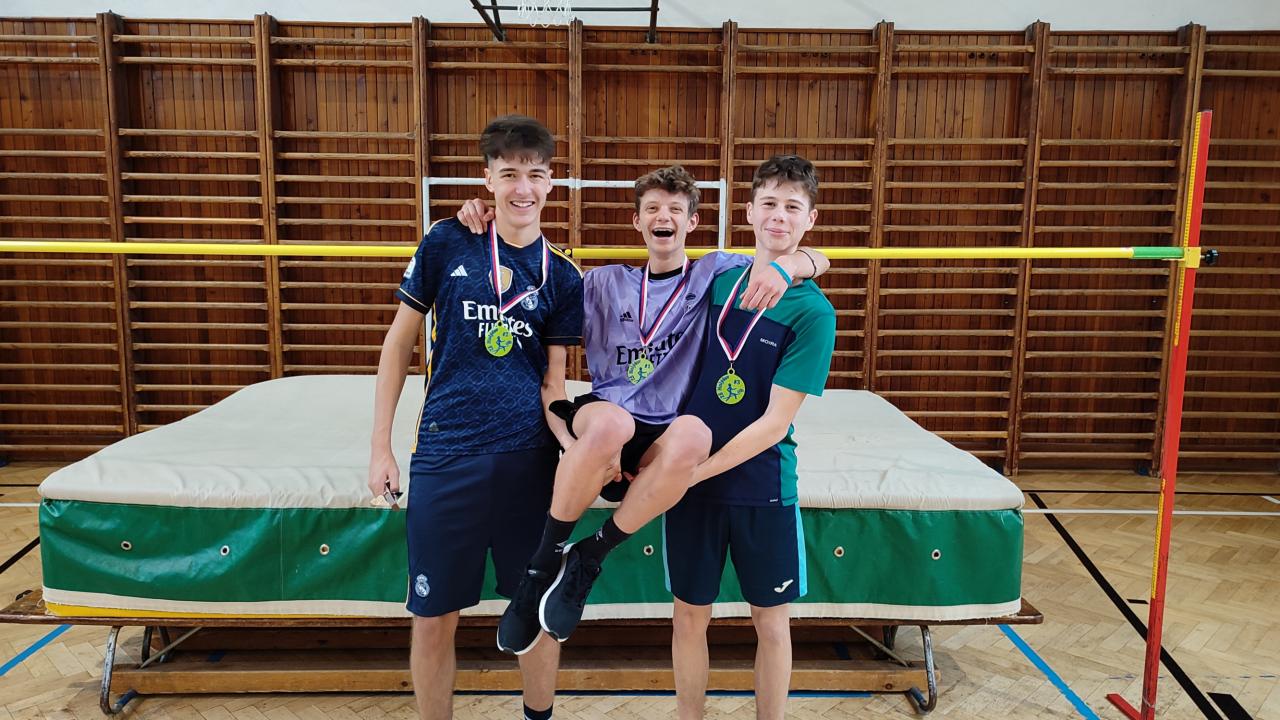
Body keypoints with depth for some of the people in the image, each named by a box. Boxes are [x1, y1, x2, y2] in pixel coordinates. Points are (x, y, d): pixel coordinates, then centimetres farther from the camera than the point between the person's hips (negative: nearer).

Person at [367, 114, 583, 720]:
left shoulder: (563, 277, 3)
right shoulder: (447, 243, 0)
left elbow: (553, 384, 4)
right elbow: (399, 340, 5)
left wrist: (577, 445, -16)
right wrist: (380, 445, 1)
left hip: (531, 458, 1)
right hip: (446, 454, -1)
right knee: (434, 619, 7)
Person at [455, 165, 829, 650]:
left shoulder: (715, 273, 12)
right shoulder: (606, 282, 17)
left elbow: (815, 261, 7)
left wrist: (781, 266, -17)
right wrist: (485, 227, 8)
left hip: (661, 442, 0)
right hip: (598, 424, 0)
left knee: (693, 433, -38)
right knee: (611, 421, -39)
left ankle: (588, 560, -19)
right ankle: (544, 562, -17)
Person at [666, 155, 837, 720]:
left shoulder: (812, 311, -11)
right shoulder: (715, 278, 2)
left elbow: (774, 422, -15)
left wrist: (694, 472, -17)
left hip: (761, 484, -3)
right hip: (688, 480, 3)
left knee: (770, 620, 12)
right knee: (689, 614, 13)